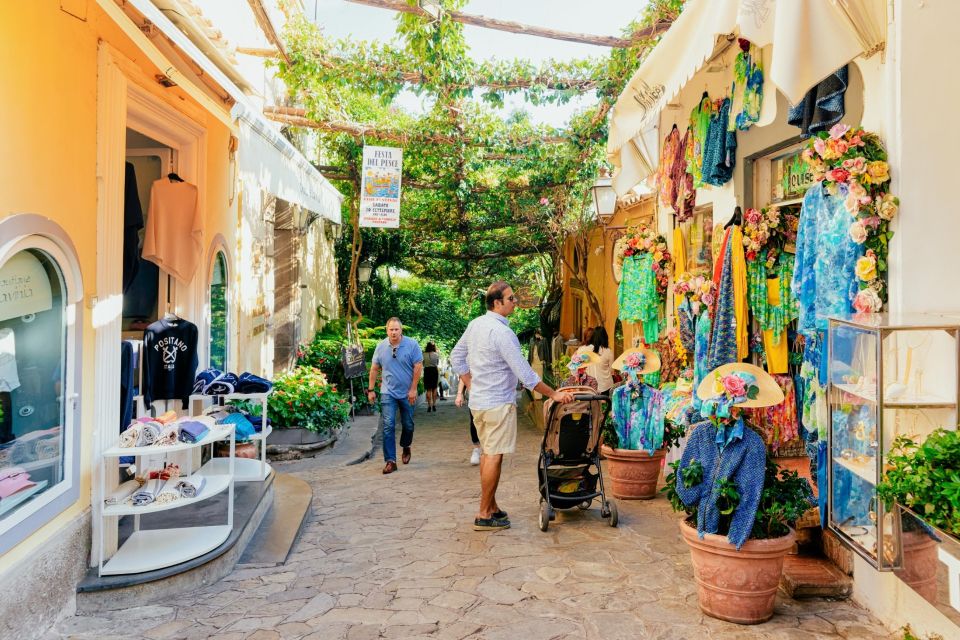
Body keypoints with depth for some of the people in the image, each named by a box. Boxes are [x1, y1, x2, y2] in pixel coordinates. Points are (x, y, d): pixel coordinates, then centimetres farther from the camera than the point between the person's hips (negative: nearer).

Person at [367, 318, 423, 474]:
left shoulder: (412, 344, -8)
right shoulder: (381, 347, -1)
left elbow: (418, 367, -8)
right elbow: (374, 369, 8)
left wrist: (413, 389, -11)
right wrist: (370, 389, 6)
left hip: (407, 393, 0)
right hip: (388, 392, 1)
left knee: (408, 425, 13)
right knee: (388, 426, -8)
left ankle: (406, 447, 42)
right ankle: (390, 461, -5)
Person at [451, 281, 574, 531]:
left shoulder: (475, 324, 7)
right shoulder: (502, 332, -20)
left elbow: (456, 357, 16)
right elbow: (525, 373, -20)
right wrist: (554, 394, -13)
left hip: (478, 401, 9)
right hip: (498, 404, -9)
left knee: (487, 453, 16)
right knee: (494, 456, -3)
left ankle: (491, 506, 25)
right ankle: (484, 515, 2)